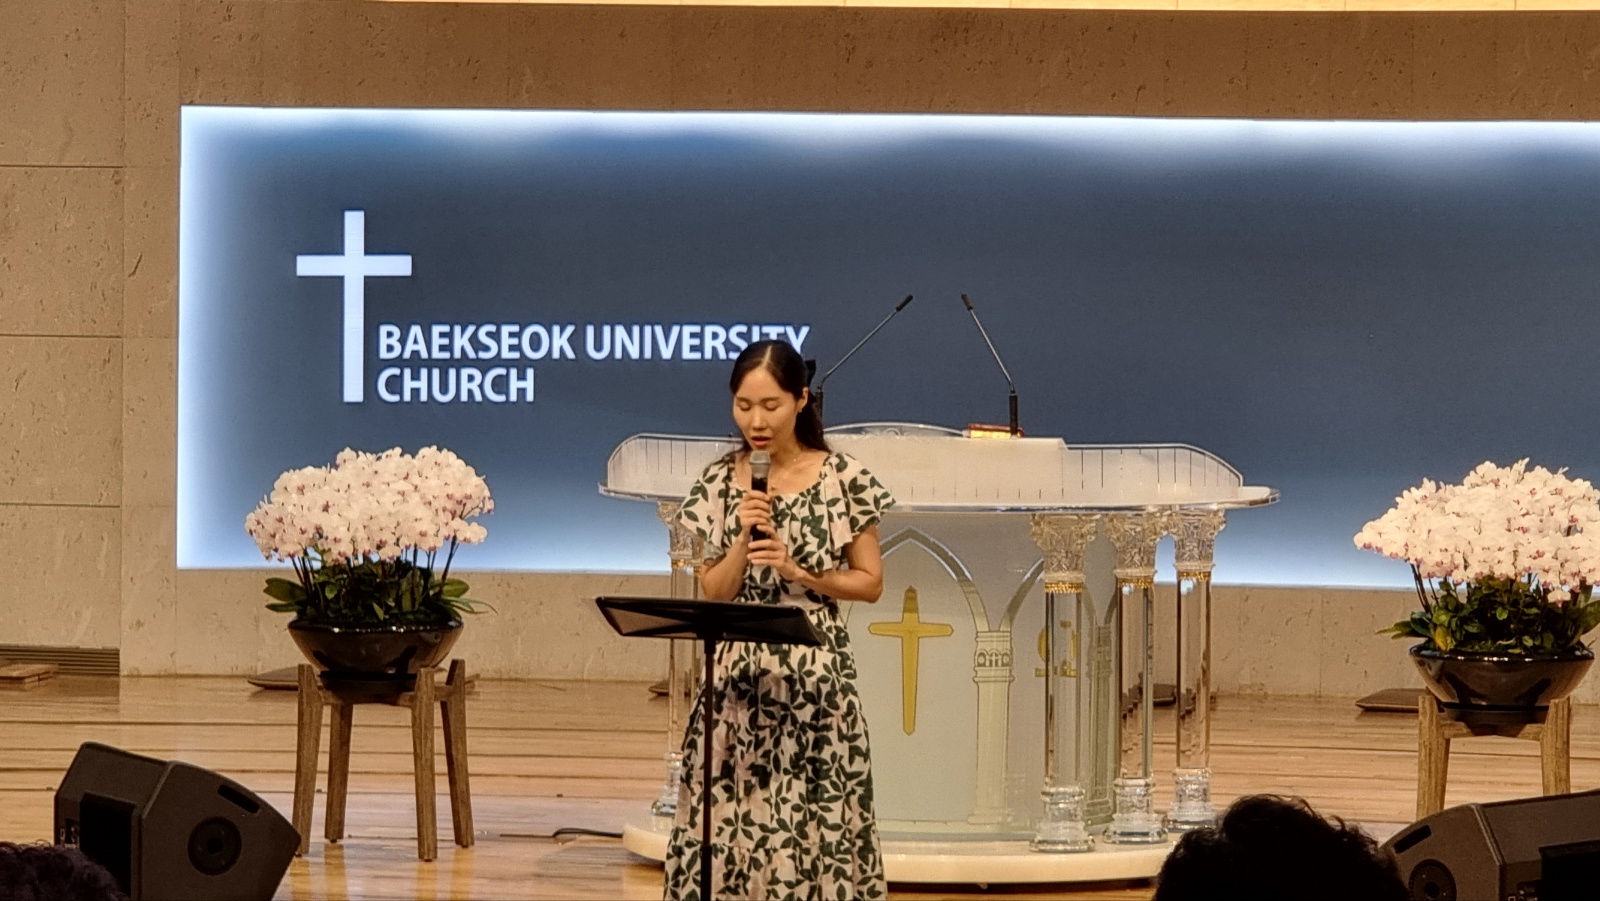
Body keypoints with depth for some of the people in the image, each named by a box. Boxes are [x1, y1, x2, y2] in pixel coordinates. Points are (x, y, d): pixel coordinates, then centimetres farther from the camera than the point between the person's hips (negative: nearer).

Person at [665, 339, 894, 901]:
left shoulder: (842, 480, -4)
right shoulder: (720, 483, 4)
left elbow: (870, 582, 0)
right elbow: (713, 595, 3)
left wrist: (796, 571, -11)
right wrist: (744, 537, -12)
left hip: (815, 675, -2)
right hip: (738, 676, 3)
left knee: (812, 819, -3)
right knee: (731, 819, 1)